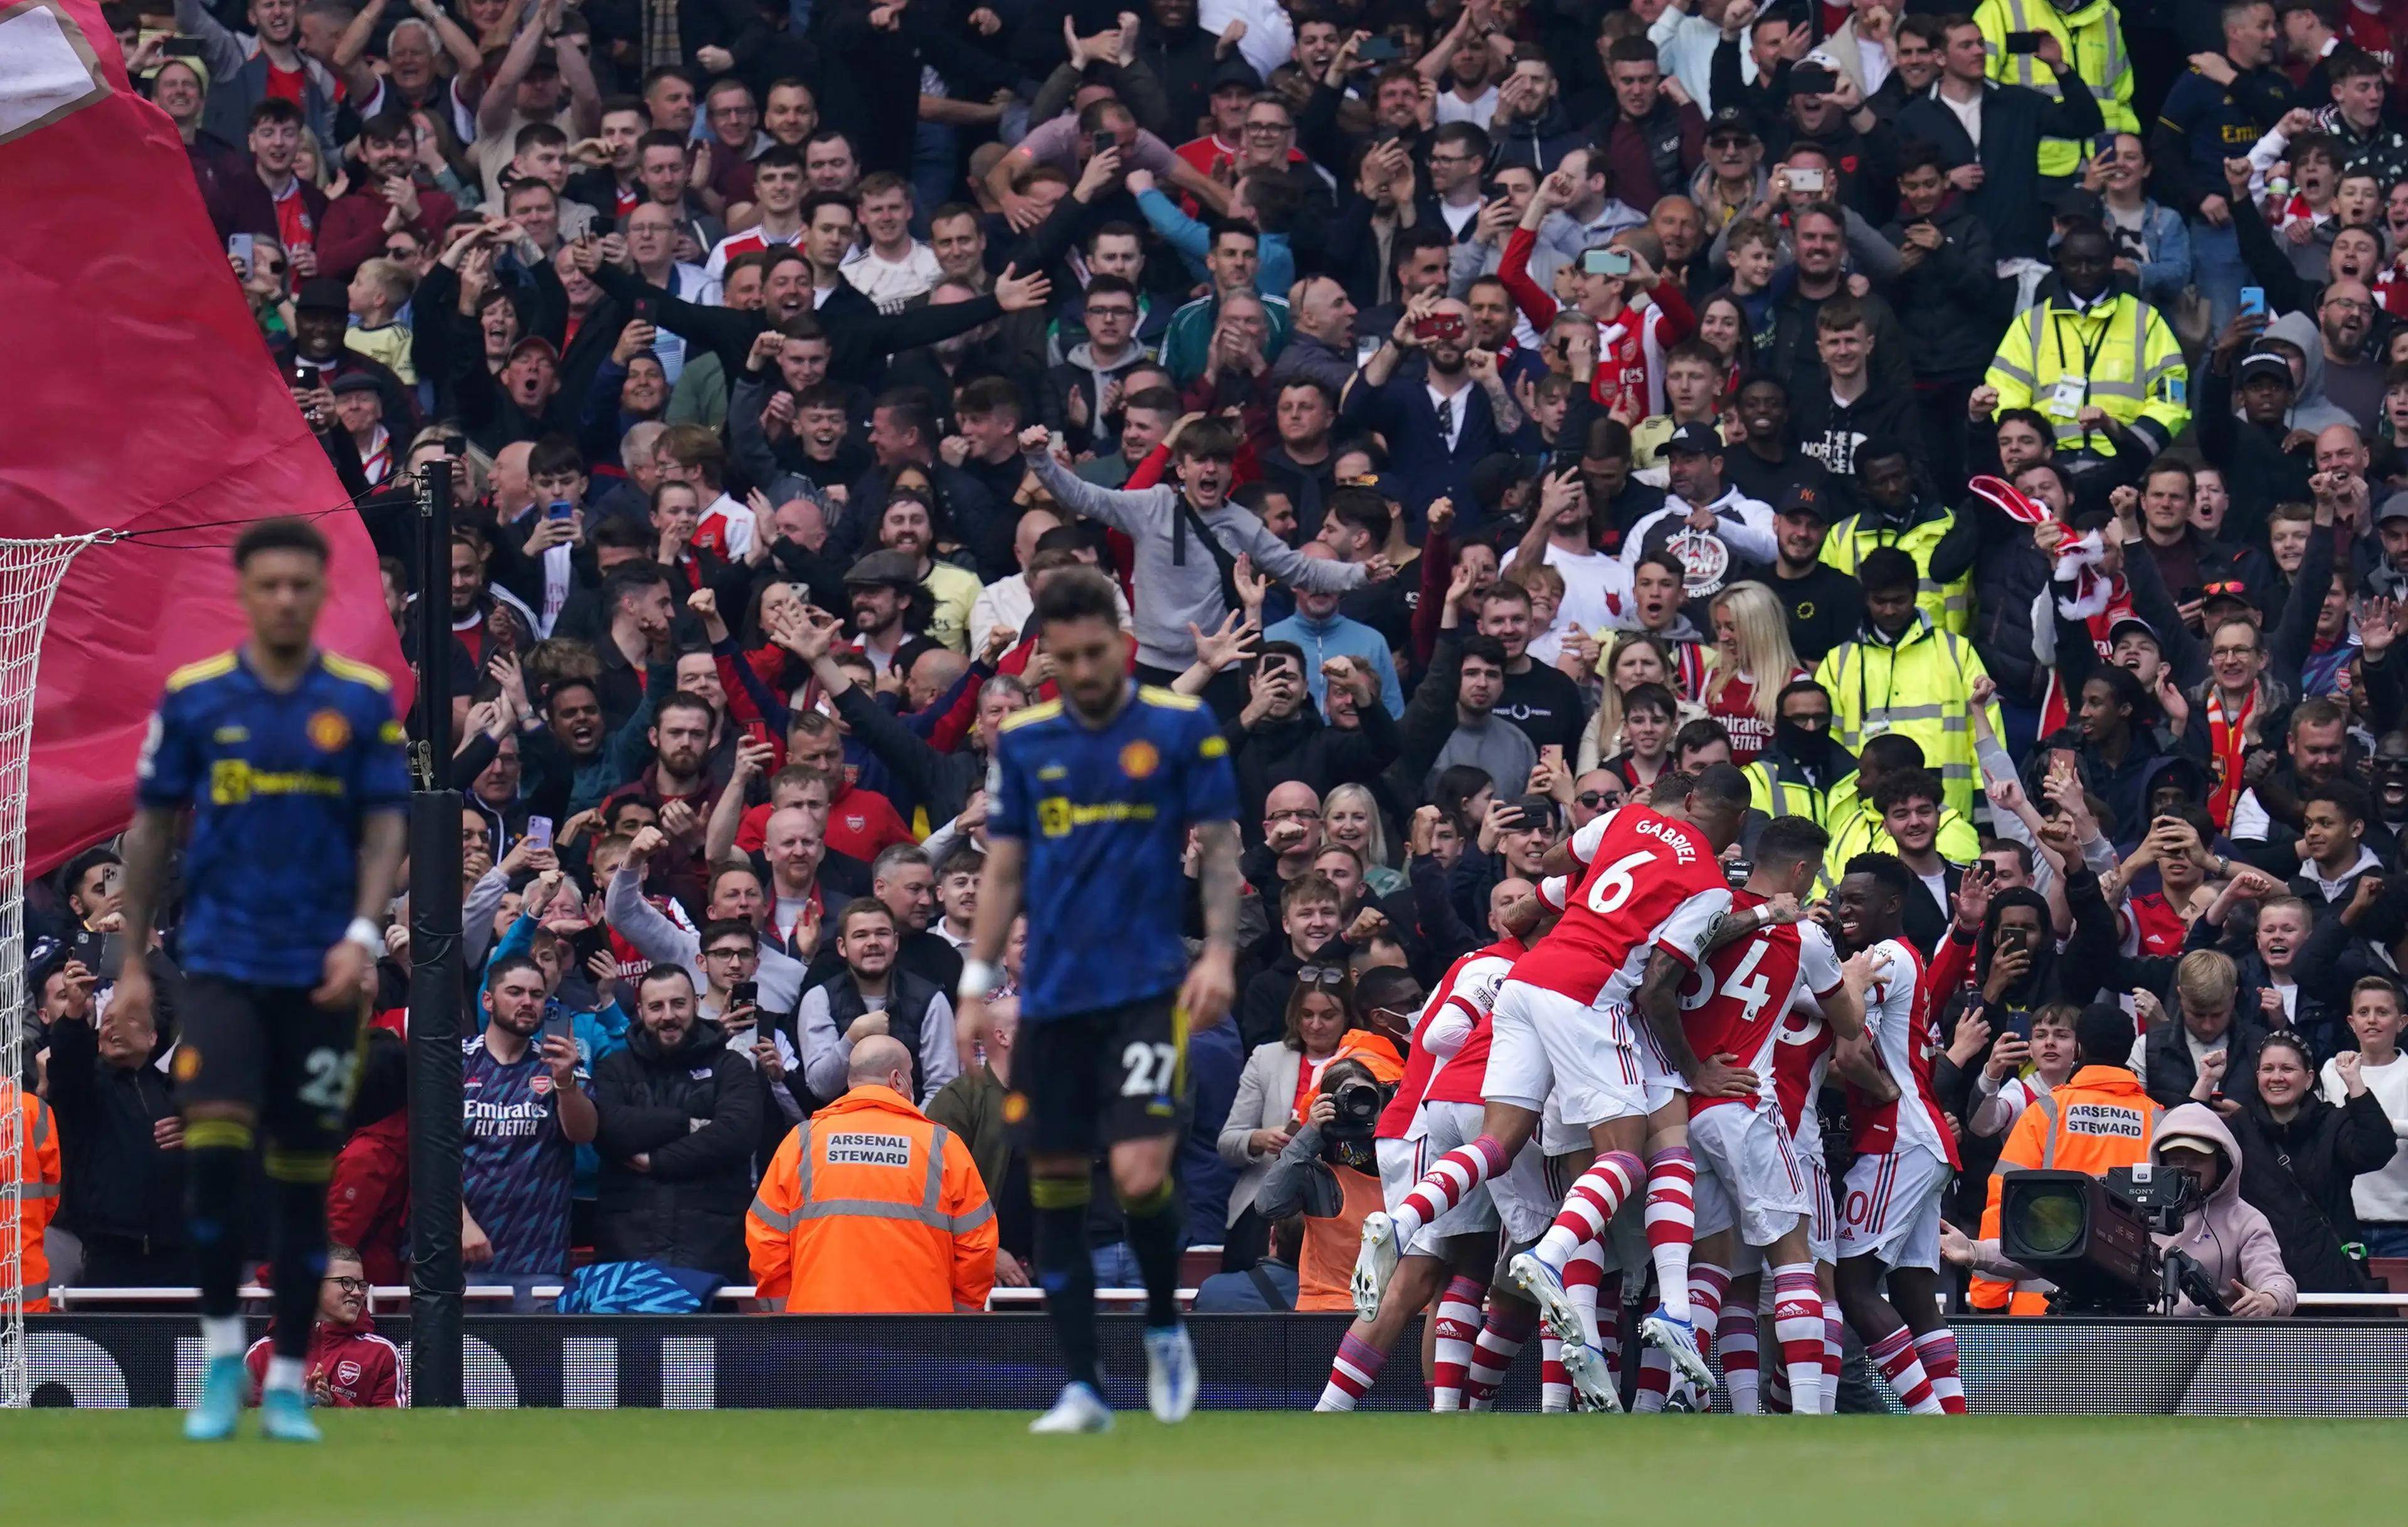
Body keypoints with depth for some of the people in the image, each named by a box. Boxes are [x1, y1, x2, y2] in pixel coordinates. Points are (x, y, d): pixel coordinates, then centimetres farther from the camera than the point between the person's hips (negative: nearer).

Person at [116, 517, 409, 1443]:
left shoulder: (364, 701, 1)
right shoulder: (194, 698, 1)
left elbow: (384, 828, 1)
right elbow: (151, 827, 7)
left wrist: (363, 934, -14)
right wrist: (132, 962, 6)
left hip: (321, 975, 1)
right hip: (222, 960, -1)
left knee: (305, 1174, 5)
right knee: (214, 1146, -18)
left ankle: (288, 1380, 15)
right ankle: (221, 1350, -2)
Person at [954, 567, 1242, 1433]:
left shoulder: (1182, 728, -1)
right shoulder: (1023, 742, 8)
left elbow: (1218, 847, 2)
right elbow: (1005, 871, 13)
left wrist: (1219, 953, -11)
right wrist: (976, 983, 7)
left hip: (1146, 988, -4)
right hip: (1052, 997, 4)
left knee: (1139, 1173, -16)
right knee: (1055, 1189, 3)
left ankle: (1165, 1330, 11)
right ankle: (1081, 1388, 10)